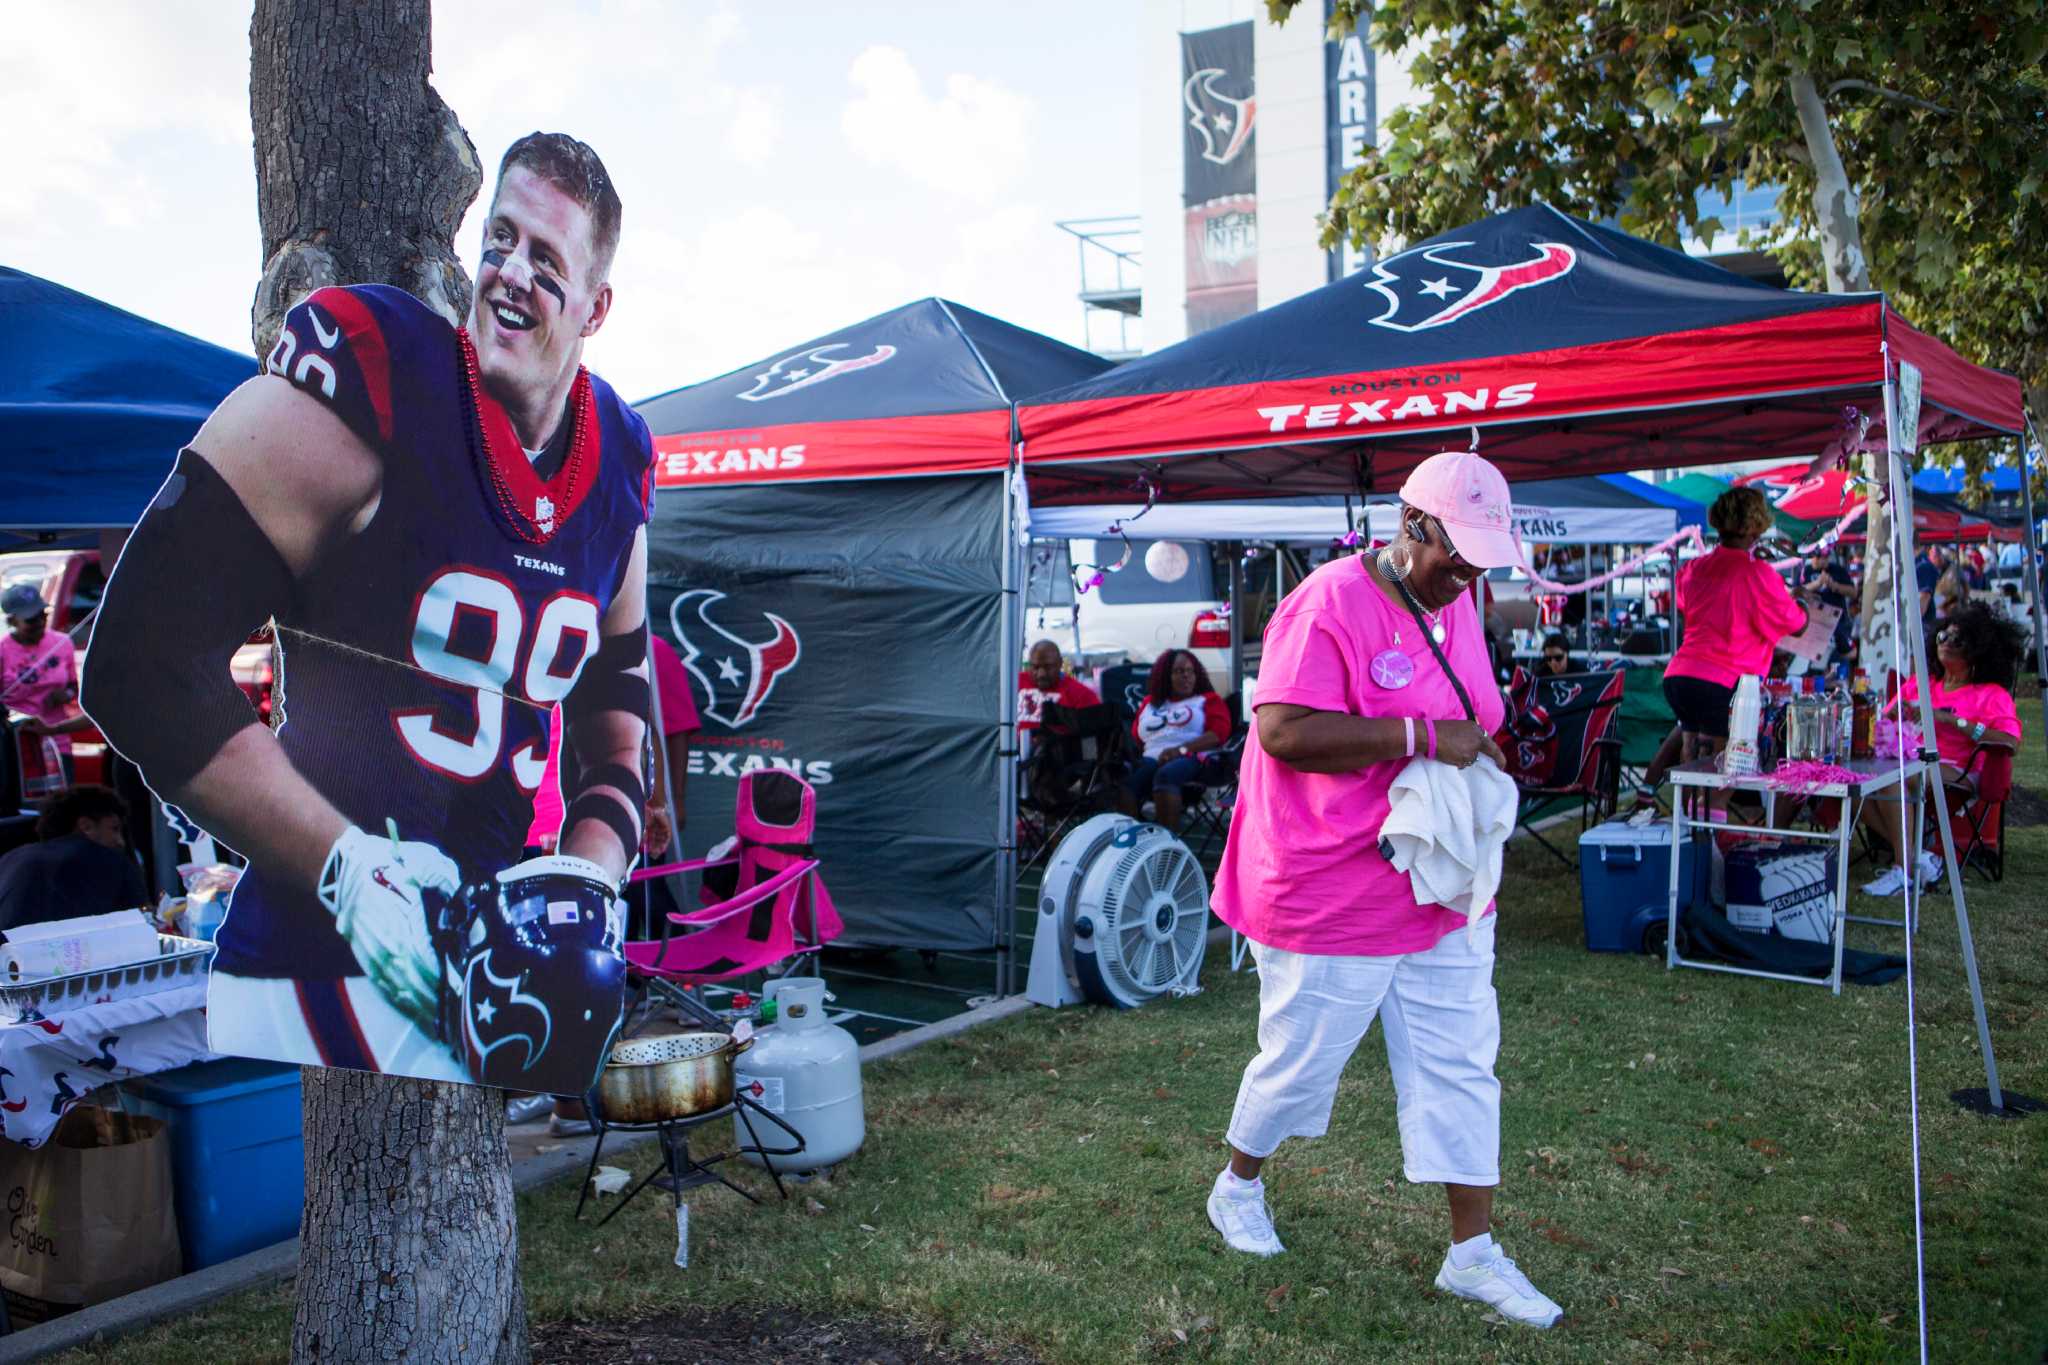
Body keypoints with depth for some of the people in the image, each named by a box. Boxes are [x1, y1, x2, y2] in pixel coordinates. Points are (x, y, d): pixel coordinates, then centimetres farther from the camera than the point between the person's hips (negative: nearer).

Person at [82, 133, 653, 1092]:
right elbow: (144, 663, -15)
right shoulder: (367, 374, -13)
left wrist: (589, 867, 0)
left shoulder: (620, 464, 6)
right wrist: (343, 866, -18)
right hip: (323, 971, -5)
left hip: (500, 958, 6)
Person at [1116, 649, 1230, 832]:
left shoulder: (1207, 699, 19)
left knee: (1165, 775, -39)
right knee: (1123, 780, -30)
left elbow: (1219, 732, 2)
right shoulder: (1151, 702, 31)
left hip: (1191, 758, -4)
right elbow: (1134, 736, 28)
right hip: (1152, 759, 4)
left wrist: (1181, 750, -10)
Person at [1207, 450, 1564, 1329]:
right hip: (1331, 892, -7)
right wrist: (1423, 738, -27)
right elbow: (1283, 731, -28)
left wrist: (1478, 754, 1)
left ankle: (1473, 1253, 23)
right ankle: (1236, 1189, 36)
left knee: (1461, 1066, 10)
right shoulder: (1330, 604, -19)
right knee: (1301, 1061, 9)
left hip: (1442, 894, 8)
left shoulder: (1455, 605, 9)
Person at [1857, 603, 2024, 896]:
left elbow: (2010, 742, -9)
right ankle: (1916, 856, -28)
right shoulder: (1919, 683, 26)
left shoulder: (1992, 694, 10)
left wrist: (1952, 720, -13)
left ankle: (1904, 866, -34)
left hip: (1956, 774, -5)